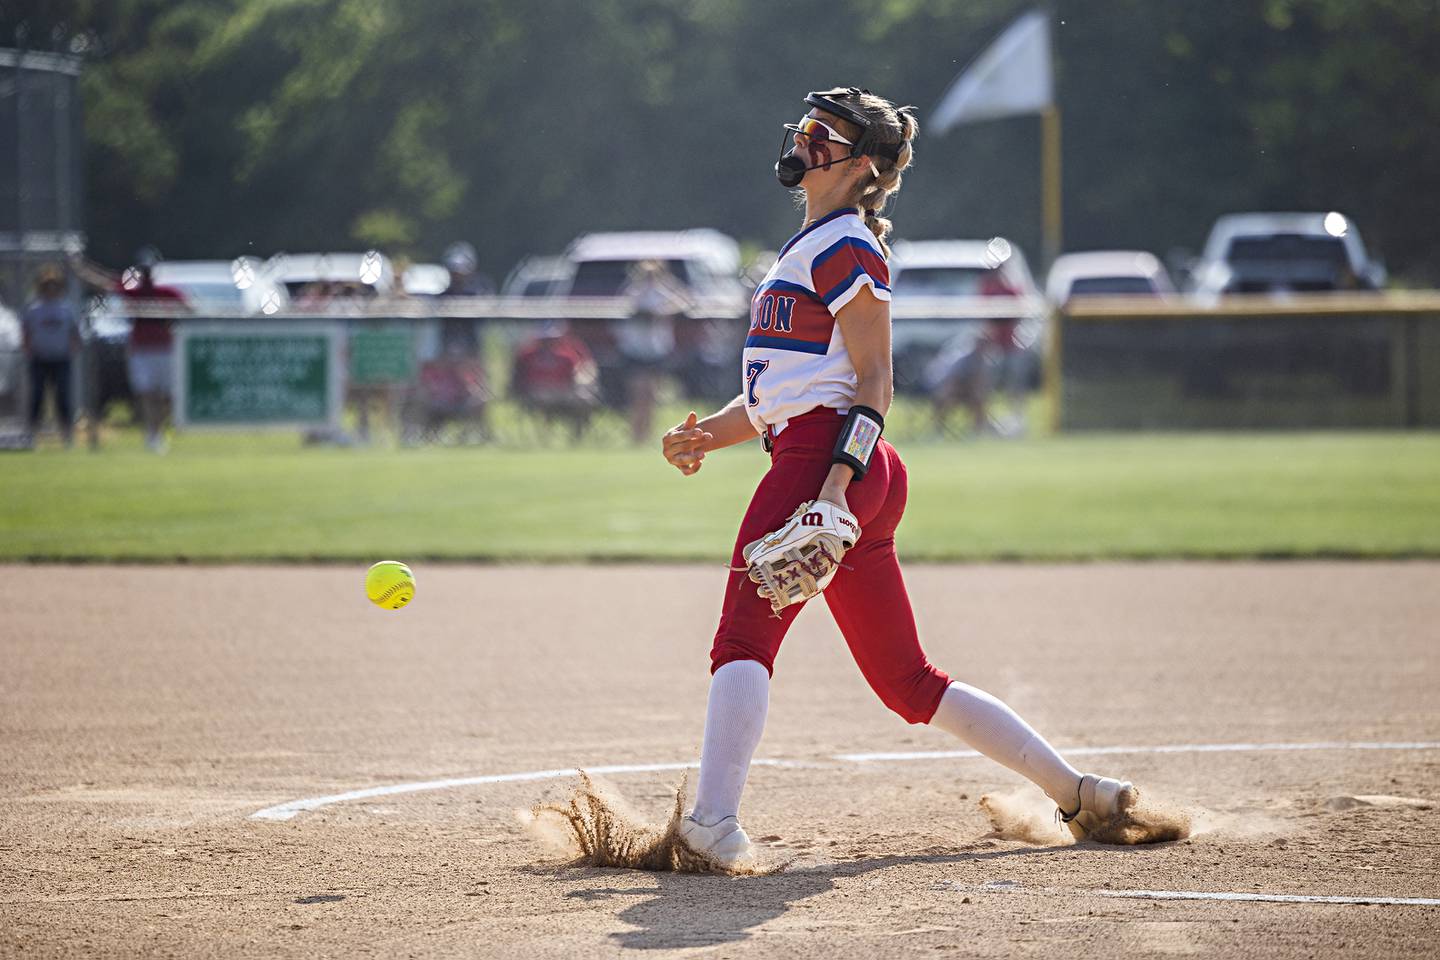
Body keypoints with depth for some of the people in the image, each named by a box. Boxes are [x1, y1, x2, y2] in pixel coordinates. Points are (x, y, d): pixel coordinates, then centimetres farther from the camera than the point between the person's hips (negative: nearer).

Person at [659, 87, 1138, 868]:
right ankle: (1075, 791, 14)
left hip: (824, 456, -10)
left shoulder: (844, 247, -5)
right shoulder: (808, 249, 25)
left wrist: (835, 484, -25)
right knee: (908, 683, 11)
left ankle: (713, 826, -32)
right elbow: (790, 388, 27)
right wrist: (712, 432, 11)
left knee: (742, 638, -19)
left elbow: (873, 385, -13)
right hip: (816, 467, 10)